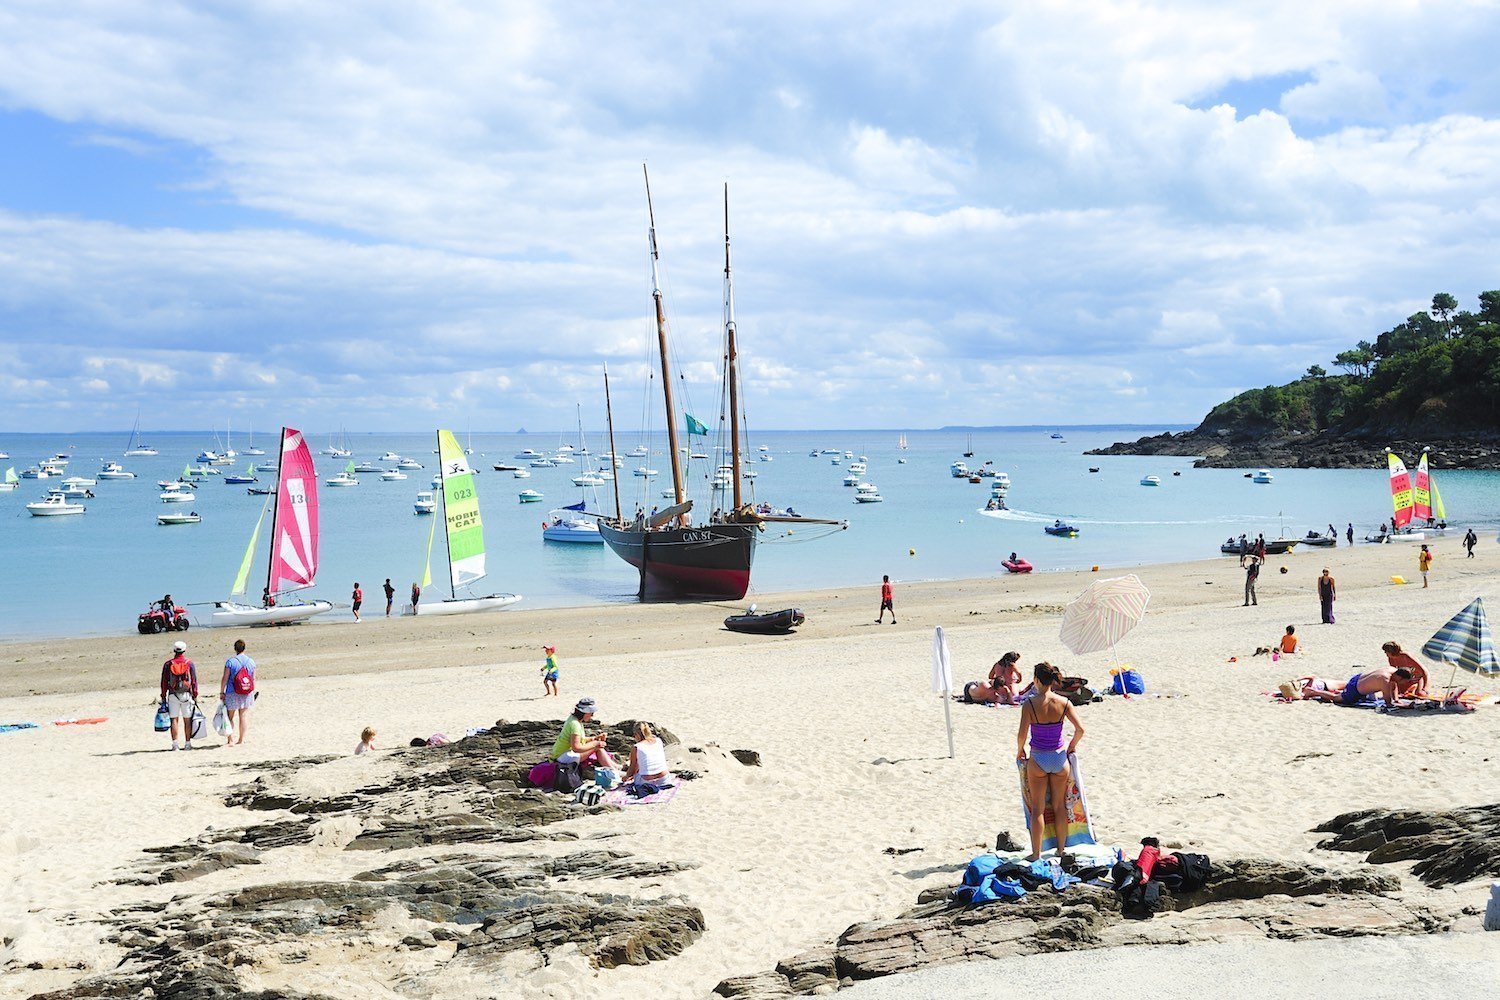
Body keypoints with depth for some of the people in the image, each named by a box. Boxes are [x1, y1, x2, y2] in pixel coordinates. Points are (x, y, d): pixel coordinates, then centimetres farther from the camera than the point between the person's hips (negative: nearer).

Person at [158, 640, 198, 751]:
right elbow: (194, 681, 0)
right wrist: (195, 696, 5)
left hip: (173, 695, 1)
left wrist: (163, 696, 8)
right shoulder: (189, 664, 0)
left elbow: (164, 682, 3)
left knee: (174, 719, 3)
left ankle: (174, 744, -1)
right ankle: (187, 743, 2)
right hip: (187, 695, -1)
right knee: (187, 720, 3)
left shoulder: (168, 664, 3)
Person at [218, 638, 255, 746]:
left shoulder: (230, 661, -10)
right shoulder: (251, 662, 2)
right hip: (247, 693, 4)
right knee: (244, 715, 10)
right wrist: (253, 693, 17)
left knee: (230, 717, 5)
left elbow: (225, 678, -9)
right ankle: (241, 740, 14)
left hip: (232, 693, -3)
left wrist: (221, 692, -1)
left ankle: (230, 740, 3)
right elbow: (253, 679, 8)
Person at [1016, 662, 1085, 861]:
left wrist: (1020, 751, 2)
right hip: (1059, 757, 3)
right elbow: (1080, 729, -9)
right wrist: (1072, 745, 10)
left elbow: (1022, 734, -18)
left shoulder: (1029, 705, -15)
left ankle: (1036, 853, 8)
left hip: (1038, 759, -2)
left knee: (1037, 809, 7)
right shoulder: (1063, 702, -7)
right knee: (1060, 806, 16)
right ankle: (1061, 849, 26)